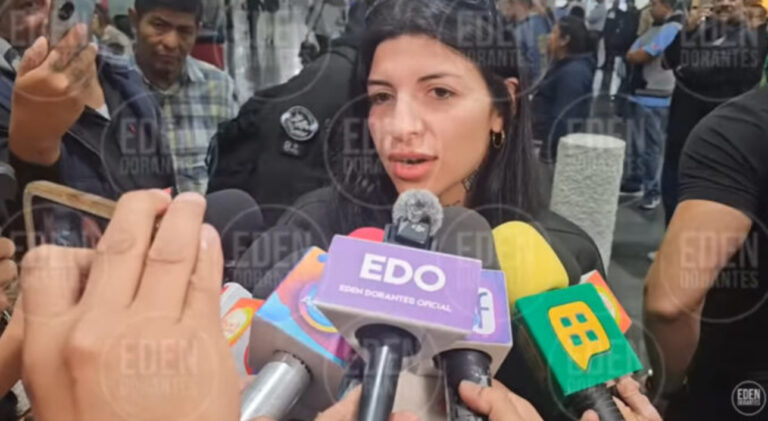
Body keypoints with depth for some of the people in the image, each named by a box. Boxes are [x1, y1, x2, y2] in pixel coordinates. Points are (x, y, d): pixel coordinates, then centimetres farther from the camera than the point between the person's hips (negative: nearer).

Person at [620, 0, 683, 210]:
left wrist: (637, 54, 3)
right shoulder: (655, 28, 18)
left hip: (654, 99, -9)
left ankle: (653, 191, 5)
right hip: (639, 94, 9)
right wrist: (639, 55, -4)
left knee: (651, 147, -3)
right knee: (635, 143, 16)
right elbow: (630, 55, 15)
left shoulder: (671, 29, -13)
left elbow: (639, 56, -17)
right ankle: (634, 181, 29)